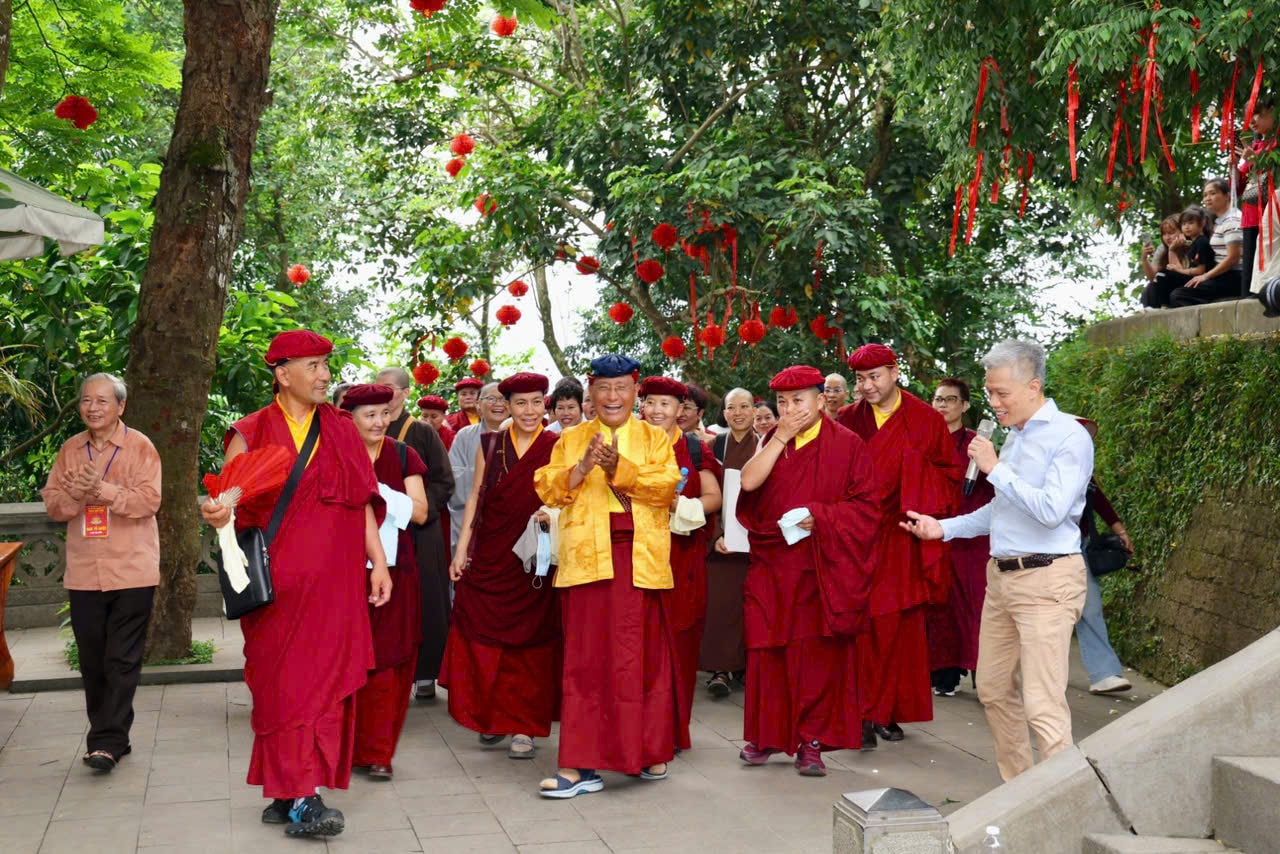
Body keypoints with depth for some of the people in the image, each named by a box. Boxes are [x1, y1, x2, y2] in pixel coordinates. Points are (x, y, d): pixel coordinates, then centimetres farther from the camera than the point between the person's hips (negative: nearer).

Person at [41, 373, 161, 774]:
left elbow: (149, 500, -12)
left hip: (131, 571, -5)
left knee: (122, 661, -4)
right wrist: (75, 493, -13)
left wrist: (103, 489, -23)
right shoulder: (70, 450, 12)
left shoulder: (140, 447, -2)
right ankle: (107, 737, 21)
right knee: (93, 662, 9)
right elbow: (52, 504, 9)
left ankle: (108, 741, -1)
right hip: (84, 572, 5)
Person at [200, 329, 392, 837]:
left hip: (334, 585, 3)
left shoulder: (341, 432, 11)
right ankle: (300, 799, -1)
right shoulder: (251, 434, 2)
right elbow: (226, 499, -3)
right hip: (276, 585, -2)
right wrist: (217, 513, -27)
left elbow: (363, 503, 11)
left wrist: (378, 562, 4)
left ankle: (288, 797, 9)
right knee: (284, 685, -4)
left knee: (325, 682, 0)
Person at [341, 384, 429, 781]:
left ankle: (378, 753, 8)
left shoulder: (402, 456, 8)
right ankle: (345, 748, 12)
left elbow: (420, 511, 0)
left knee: (387, 665, 1)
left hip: (393, 570, 2)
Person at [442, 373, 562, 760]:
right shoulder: (489, 444, 8)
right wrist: (461, 550, 4)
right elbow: (475, 498, 9)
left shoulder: (557, 448, 1)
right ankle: (493, 717, 20)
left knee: (529, 641, 0)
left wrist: (552, 514, -19)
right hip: (489, 558, 2)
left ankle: (524, 727, 8)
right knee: (485, 639, 3)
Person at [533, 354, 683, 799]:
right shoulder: (570, 440, 15)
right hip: (587, 557, 1)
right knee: (585, 657, -2)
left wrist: (619, 467, -16)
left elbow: (666, 486, -4)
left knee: (643, 654, 3)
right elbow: (547, 490, 5)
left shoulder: (655, 439, 11)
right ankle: (581, 764, 0)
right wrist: (582, 467, -11)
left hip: (640, 558, -1)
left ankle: (651, 749, 18)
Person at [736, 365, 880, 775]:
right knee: (769, 650, 5)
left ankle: (812, 742, 8)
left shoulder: (847, 445, -2)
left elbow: (866, 505, -4)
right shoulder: (773, 442, 10)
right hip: (772, 565, 3)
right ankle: (767, 734, 18)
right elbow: (749, 482, -8)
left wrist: (820, 517, -16)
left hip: (822, 569, -3)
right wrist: (781, 437, -10)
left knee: (818, 653, -1)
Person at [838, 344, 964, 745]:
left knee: (901, 623, 3)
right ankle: (861, 712, -1)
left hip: (903, 537, 0)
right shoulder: (848, 420, 4)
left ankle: (889, 711, 15)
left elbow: (951, 472, 8)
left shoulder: (926, 420, 2)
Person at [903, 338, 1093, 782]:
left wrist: (996, 469, -16)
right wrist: (944, 528, 14)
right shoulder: (1014, 436, 14)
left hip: (1045, 579, -9)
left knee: (1043, 704, -11)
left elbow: (1051, 509, -24)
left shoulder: (1068, 437, -12)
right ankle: (1018, 786, 28)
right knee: (993, 690, 15)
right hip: (1002, 575, 9)